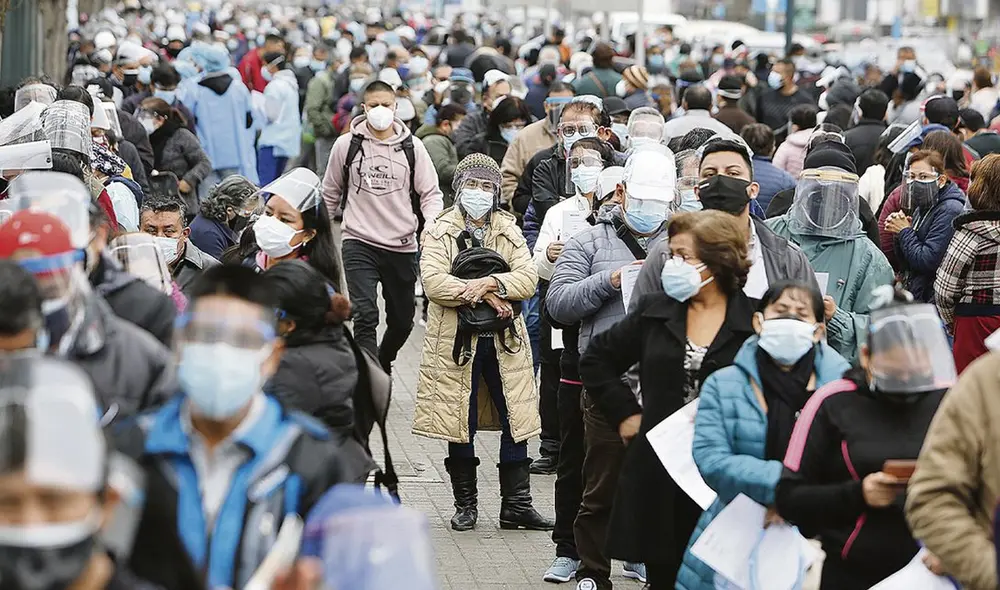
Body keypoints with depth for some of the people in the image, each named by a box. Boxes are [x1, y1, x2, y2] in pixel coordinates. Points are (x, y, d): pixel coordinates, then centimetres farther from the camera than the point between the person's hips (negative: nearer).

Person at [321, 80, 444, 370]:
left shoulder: (412, 147, 1)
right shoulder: (346, 145, -1)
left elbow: (431, 193, 4)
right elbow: (330, 193, 13)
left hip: (402, 246, 2)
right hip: (359, 243, -2)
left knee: (402, 321, 14)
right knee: (365, 316, -18)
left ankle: (383, 365, 42)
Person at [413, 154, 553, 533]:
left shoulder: (509, 232, 10)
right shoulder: (442, 232, 1)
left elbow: (527, 279, -3)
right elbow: (433, 281, -14)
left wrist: (490, 283, -19)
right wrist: (483, 295, -17)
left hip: (504, 340, 2)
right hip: (456, 341, -2)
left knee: (515, 421, 2)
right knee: (461, 423, 4)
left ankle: (517, 505, 9)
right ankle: (465, 505, 16)